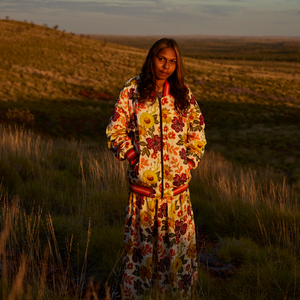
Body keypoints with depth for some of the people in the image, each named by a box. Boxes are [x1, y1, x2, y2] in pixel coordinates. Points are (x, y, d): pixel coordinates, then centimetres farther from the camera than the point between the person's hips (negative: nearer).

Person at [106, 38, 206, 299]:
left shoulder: (183, 93, 6)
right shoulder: (132, 91, -1)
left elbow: (197, 128, 14)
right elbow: (115, 131, 3)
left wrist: (191, 160, 5)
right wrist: (132, 155, -7)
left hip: (177, 180, 2)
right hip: (143, 181, -2)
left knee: (179, 236, 7)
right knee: (140, 238, 6)